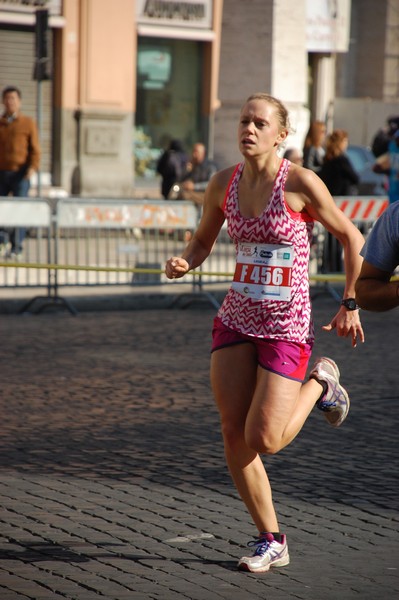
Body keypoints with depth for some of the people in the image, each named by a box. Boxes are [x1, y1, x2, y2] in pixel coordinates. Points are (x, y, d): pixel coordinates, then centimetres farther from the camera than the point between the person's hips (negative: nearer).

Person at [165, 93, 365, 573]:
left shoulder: (301, 184, -12)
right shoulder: (223, 183, 3)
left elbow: (351, 237, -2)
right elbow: (203, 241, 17)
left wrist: (350, 304, -1)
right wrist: (183, 263, -5)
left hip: (286, 324, -5)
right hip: (236, 317, 5)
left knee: (263, 440, -8)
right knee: (233, 434, -1)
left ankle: (320, 384, 22)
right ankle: (271, 542, 14)